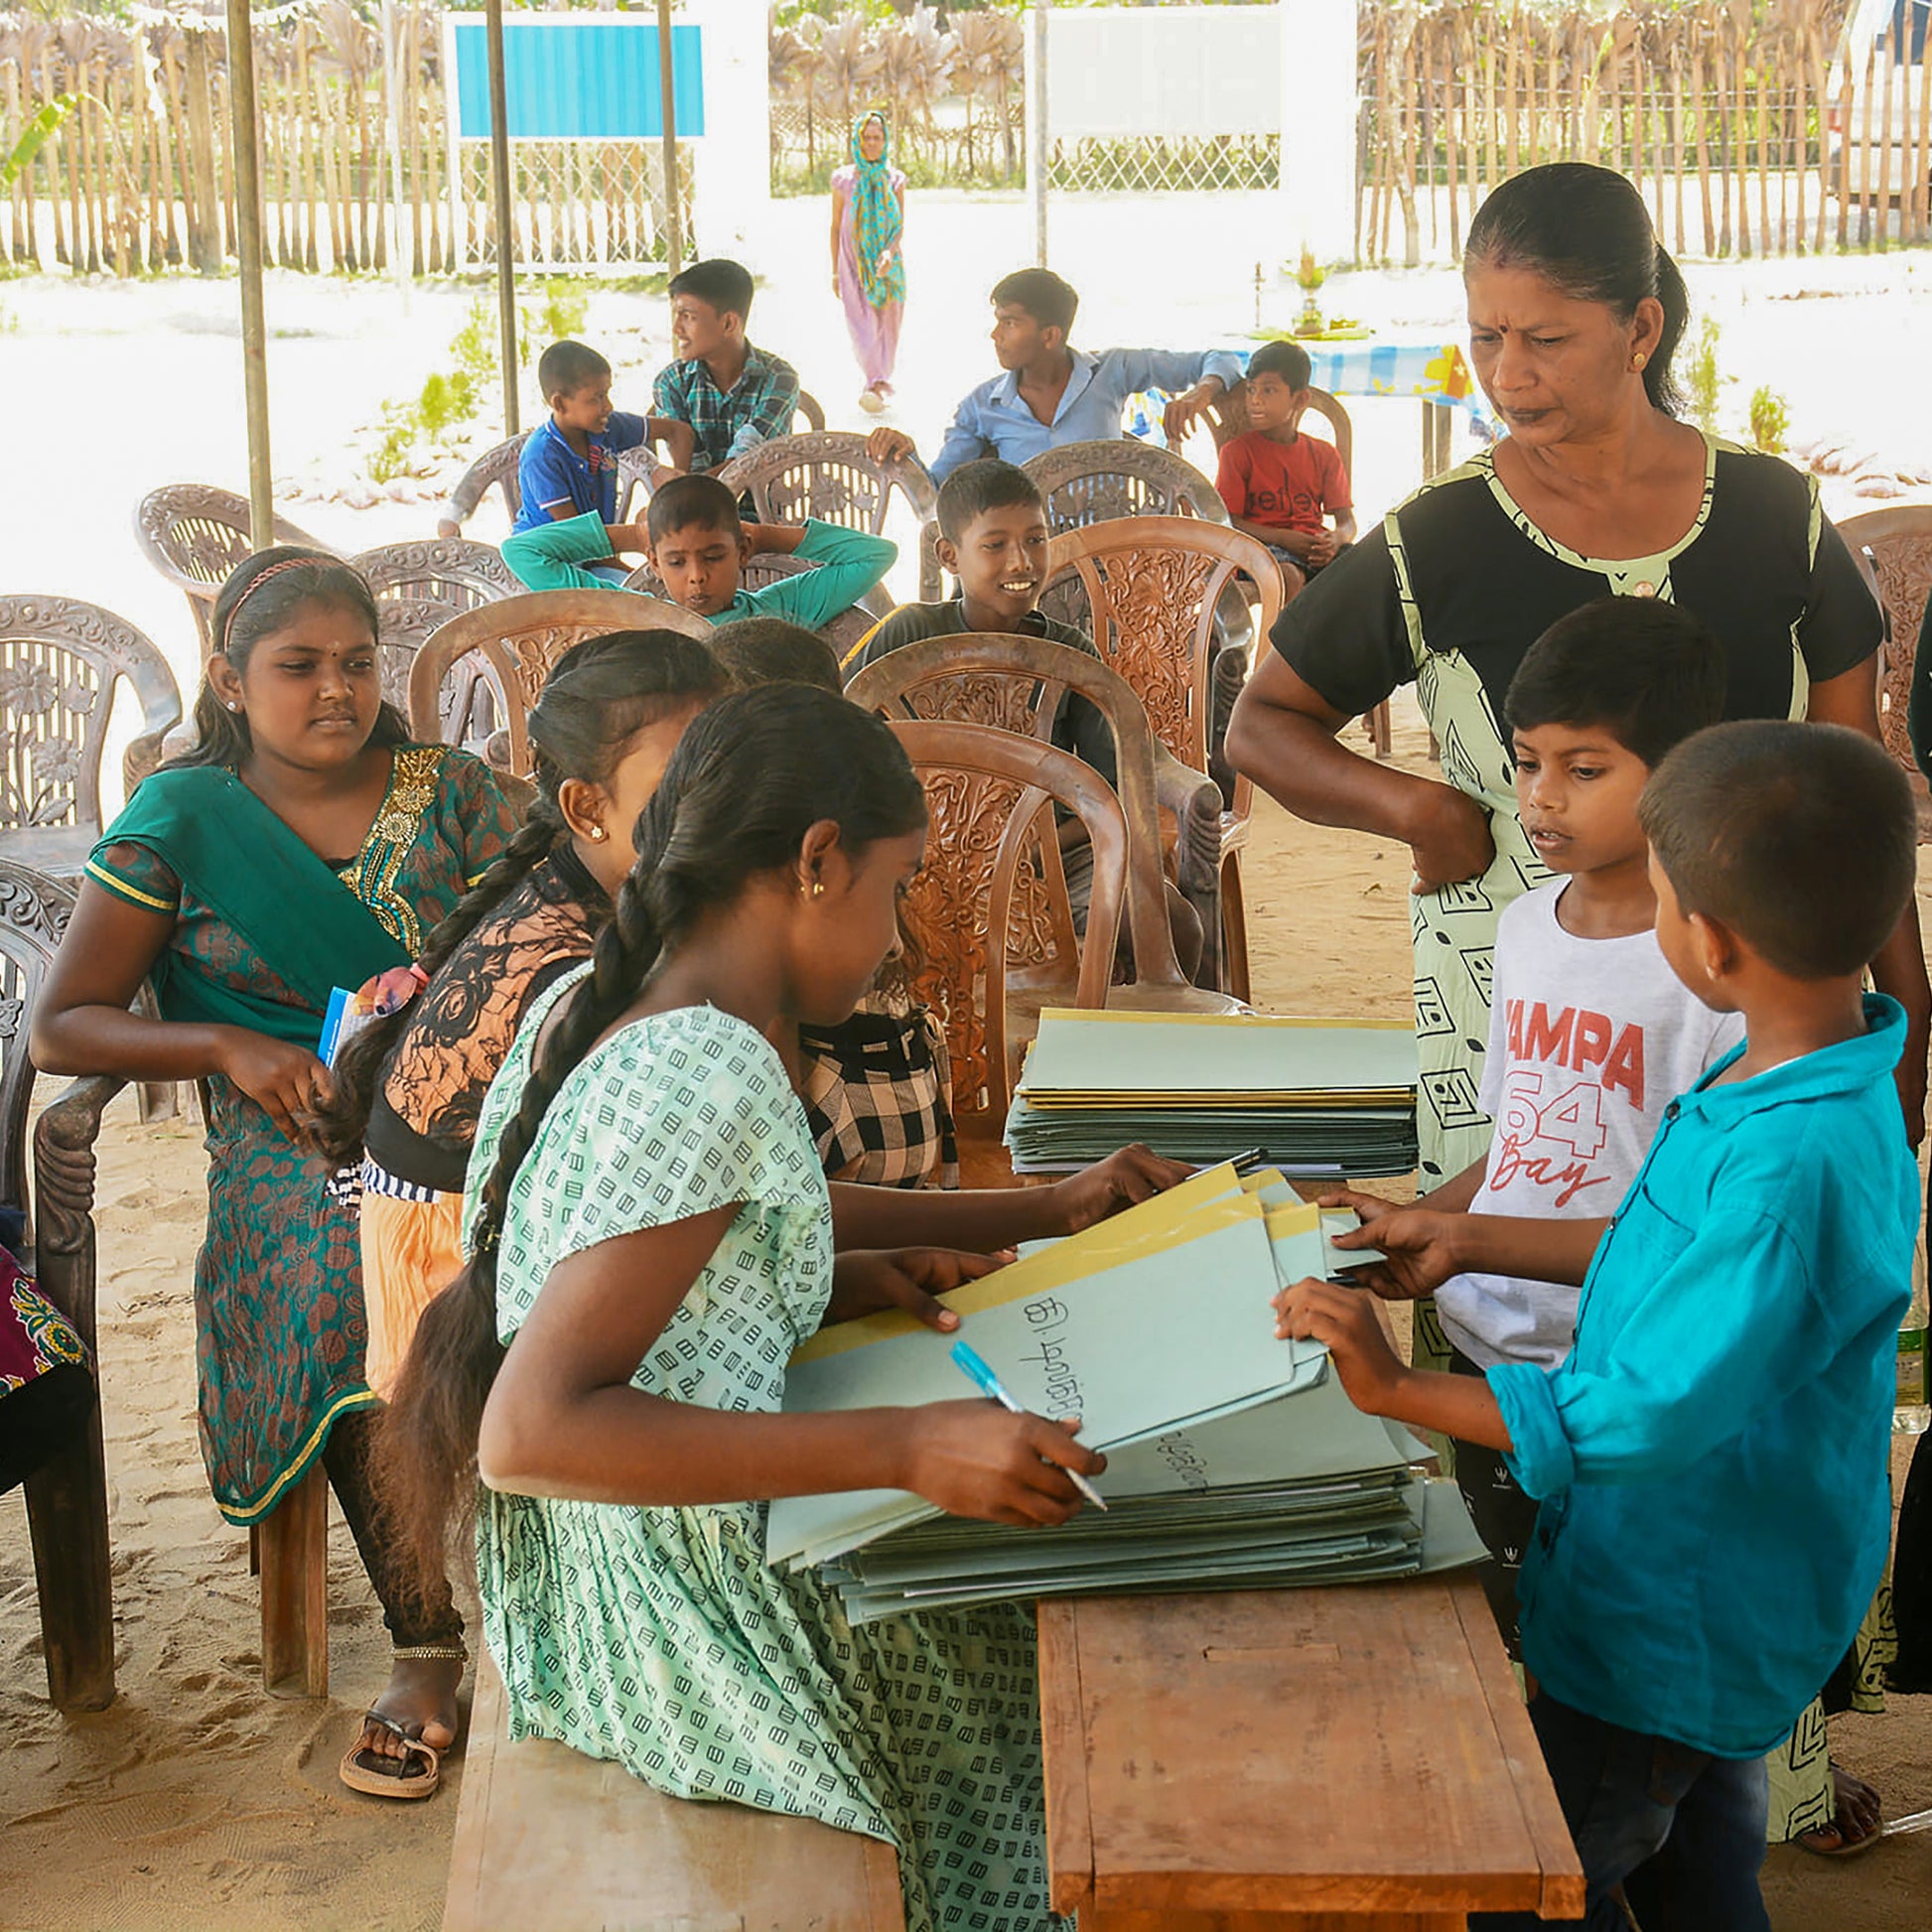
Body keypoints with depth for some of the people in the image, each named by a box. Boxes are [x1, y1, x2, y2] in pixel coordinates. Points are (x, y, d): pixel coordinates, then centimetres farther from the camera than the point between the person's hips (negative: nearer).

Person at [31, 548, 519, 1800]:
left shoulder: (449, 791, 14)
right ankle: (430, 1643, -26)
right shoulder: (181, 820, 7)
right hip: (294, 1133, -1)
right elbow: (61, 1029, 5)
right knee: (353, 1273, -36)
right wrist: (229, 1049, -10)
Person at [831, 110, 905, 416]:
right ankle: (876, 382, -21)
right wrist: (835, 270, 6)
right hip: (854, 261, -1)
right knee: (860, 321, -13)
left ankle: (877, 385, 11)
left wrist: (890, 252, -20)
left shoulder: (894, 179, 5)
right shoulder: (843, 178, 4)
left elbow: (900, 226, 1)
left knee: (887, 322, 2)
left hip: (887, 262, 1)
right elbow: (835, 226, 8)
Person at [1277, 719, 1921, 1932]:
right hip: (1738, 1601, 9)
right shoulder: (1822, 1088, -5)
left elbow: (1642, 1420, -33)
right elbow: (1687, 1257, 11)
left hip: (1669, 1629, -9)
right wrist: (1473, 1241, 12)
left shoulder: (1791, 1165, -37)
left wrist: (1399, 1390, -25)